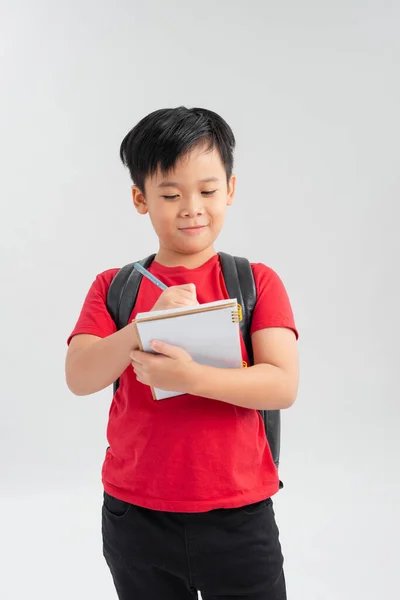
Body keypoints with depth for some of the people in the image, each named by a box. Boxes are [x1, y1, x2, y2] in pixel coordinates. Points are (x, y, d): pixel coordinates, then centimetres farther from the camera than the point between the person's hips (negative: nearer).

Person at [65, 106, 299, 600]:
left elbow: (283, 386, -14)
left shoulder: (257, 282, -4)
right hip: (135, 517, 2)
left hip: (237, 516, -1)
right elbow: (78, 378, -12)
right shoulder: (113, 287, 1)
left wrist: (190, 377, -29)